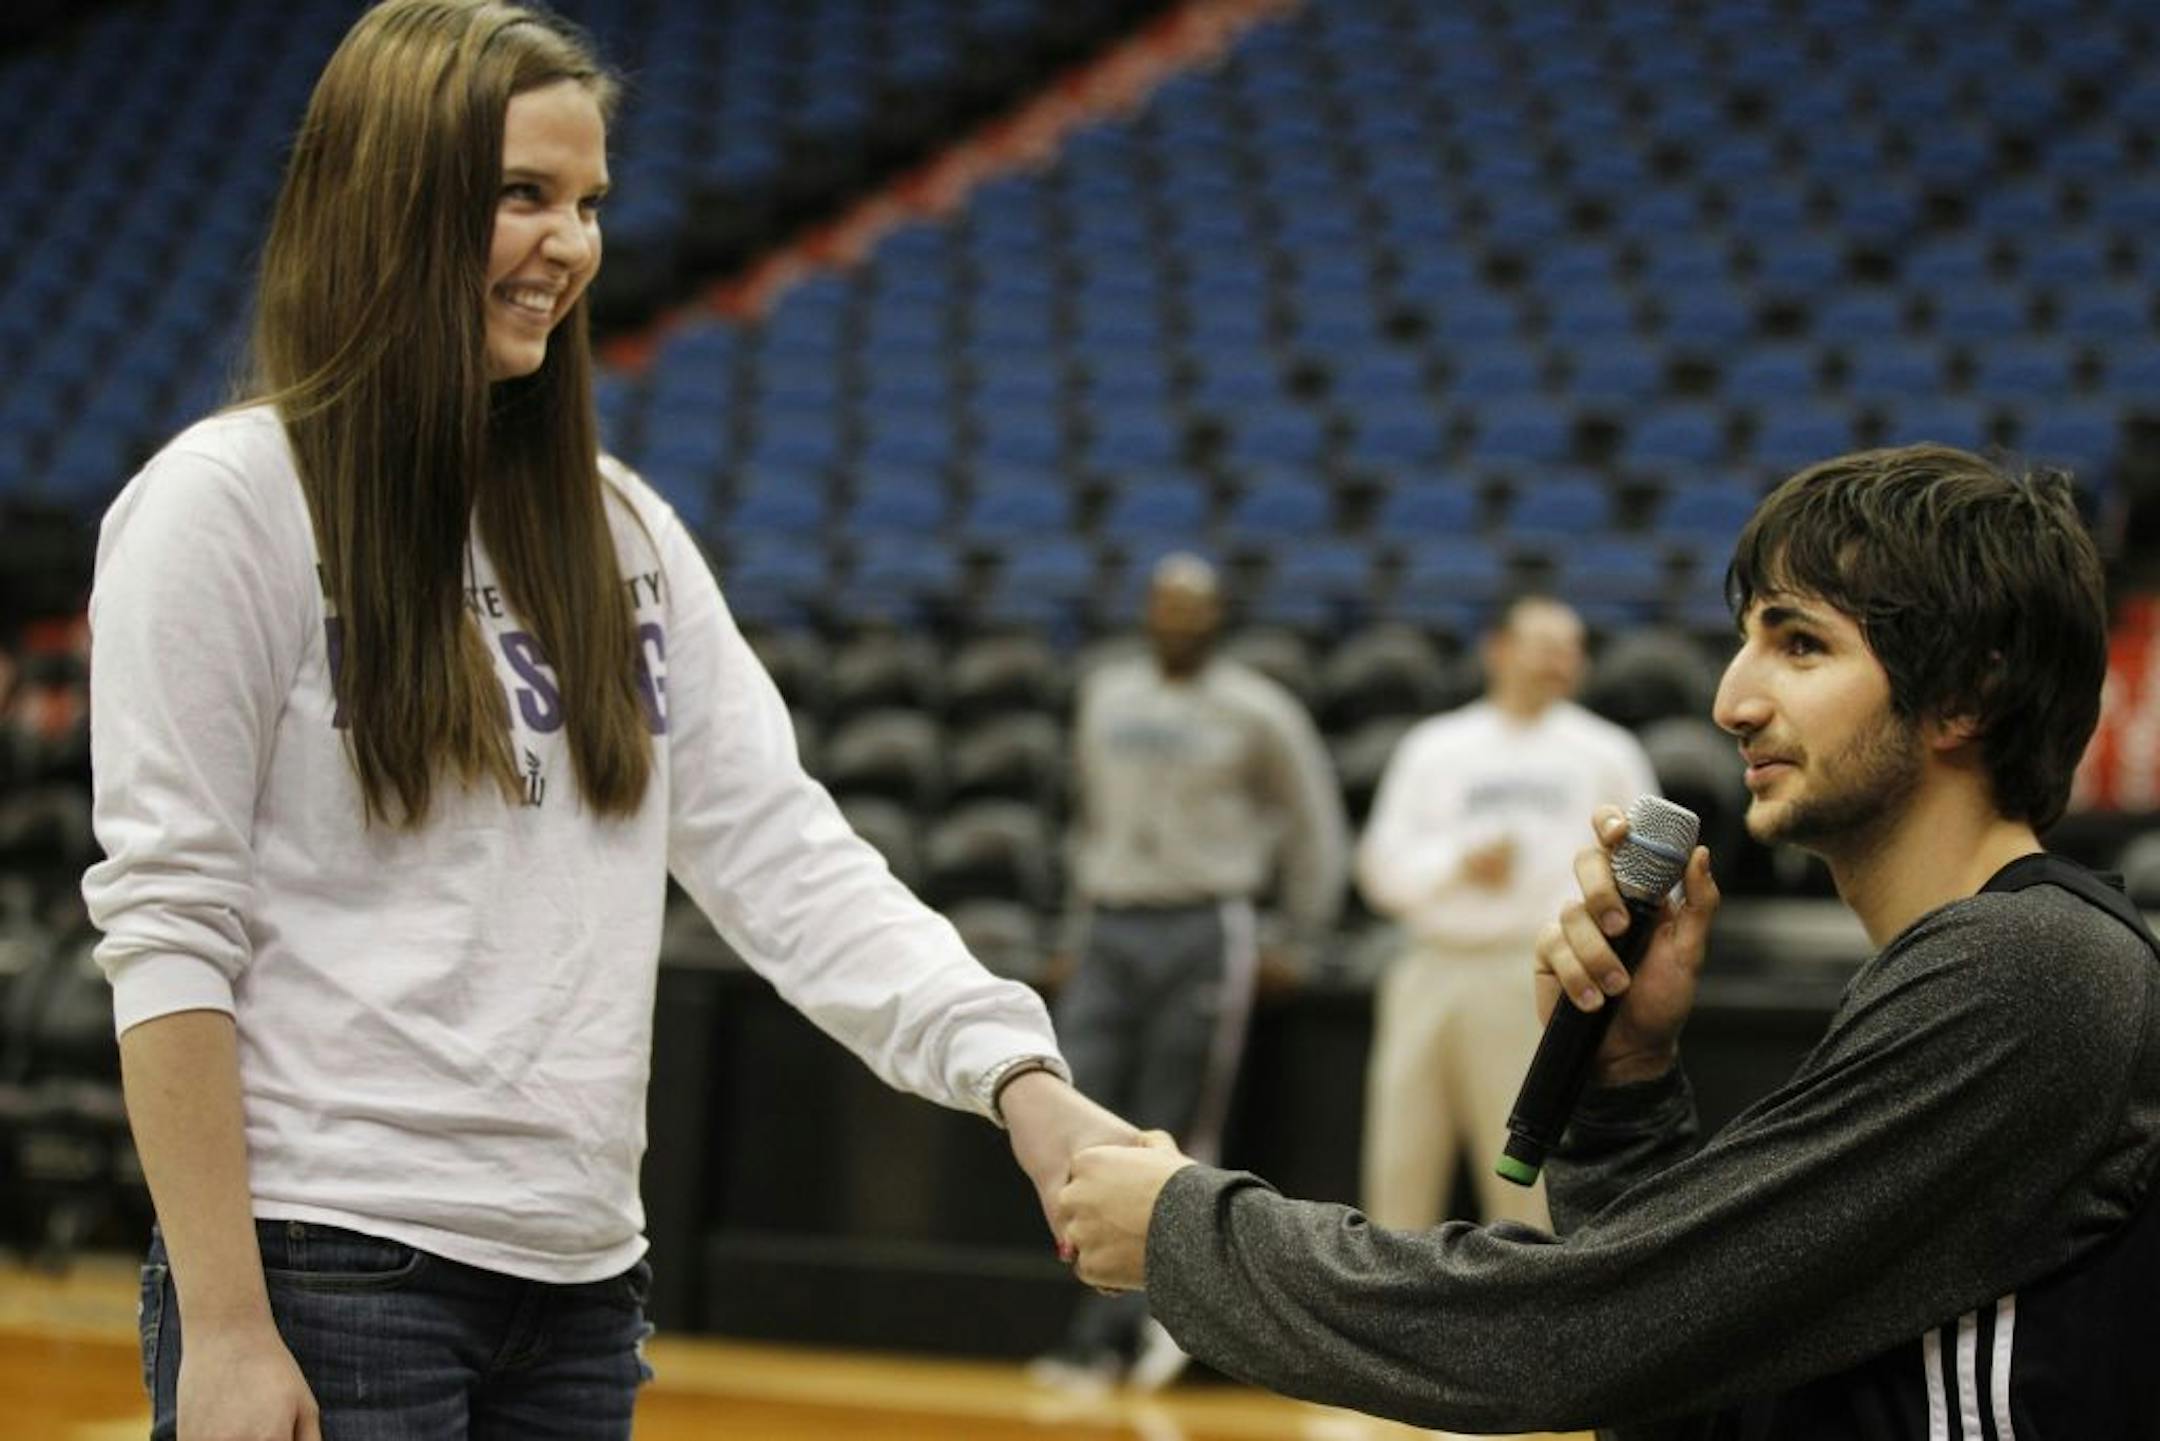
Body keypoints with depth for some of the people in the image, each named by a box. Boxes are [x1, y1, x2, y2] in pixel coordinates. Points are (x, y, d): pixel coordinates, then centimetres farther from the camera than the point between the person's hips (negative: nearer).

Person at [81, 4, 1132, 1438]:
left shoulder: (618, 530, 12)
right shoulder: (231, 503, -5)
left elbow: (784, 853, 5)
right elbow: (167, 931, -9)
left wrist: (1018, 1076, -10)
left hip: (582, 1284, 6)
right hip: (328, 1267, -6)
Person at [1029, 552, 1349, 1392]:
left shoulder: (1256, 714, -1)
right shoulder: (1106, 696, 14)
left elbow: (1316, 834, 7)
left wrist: (1299, 941, 6)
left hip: (1205, 935, -4)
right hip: (1110, 934, 5)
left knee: (1170, 1145, -4)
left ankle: (1107, 1330, 3)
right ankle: (1137, 1309, 7)